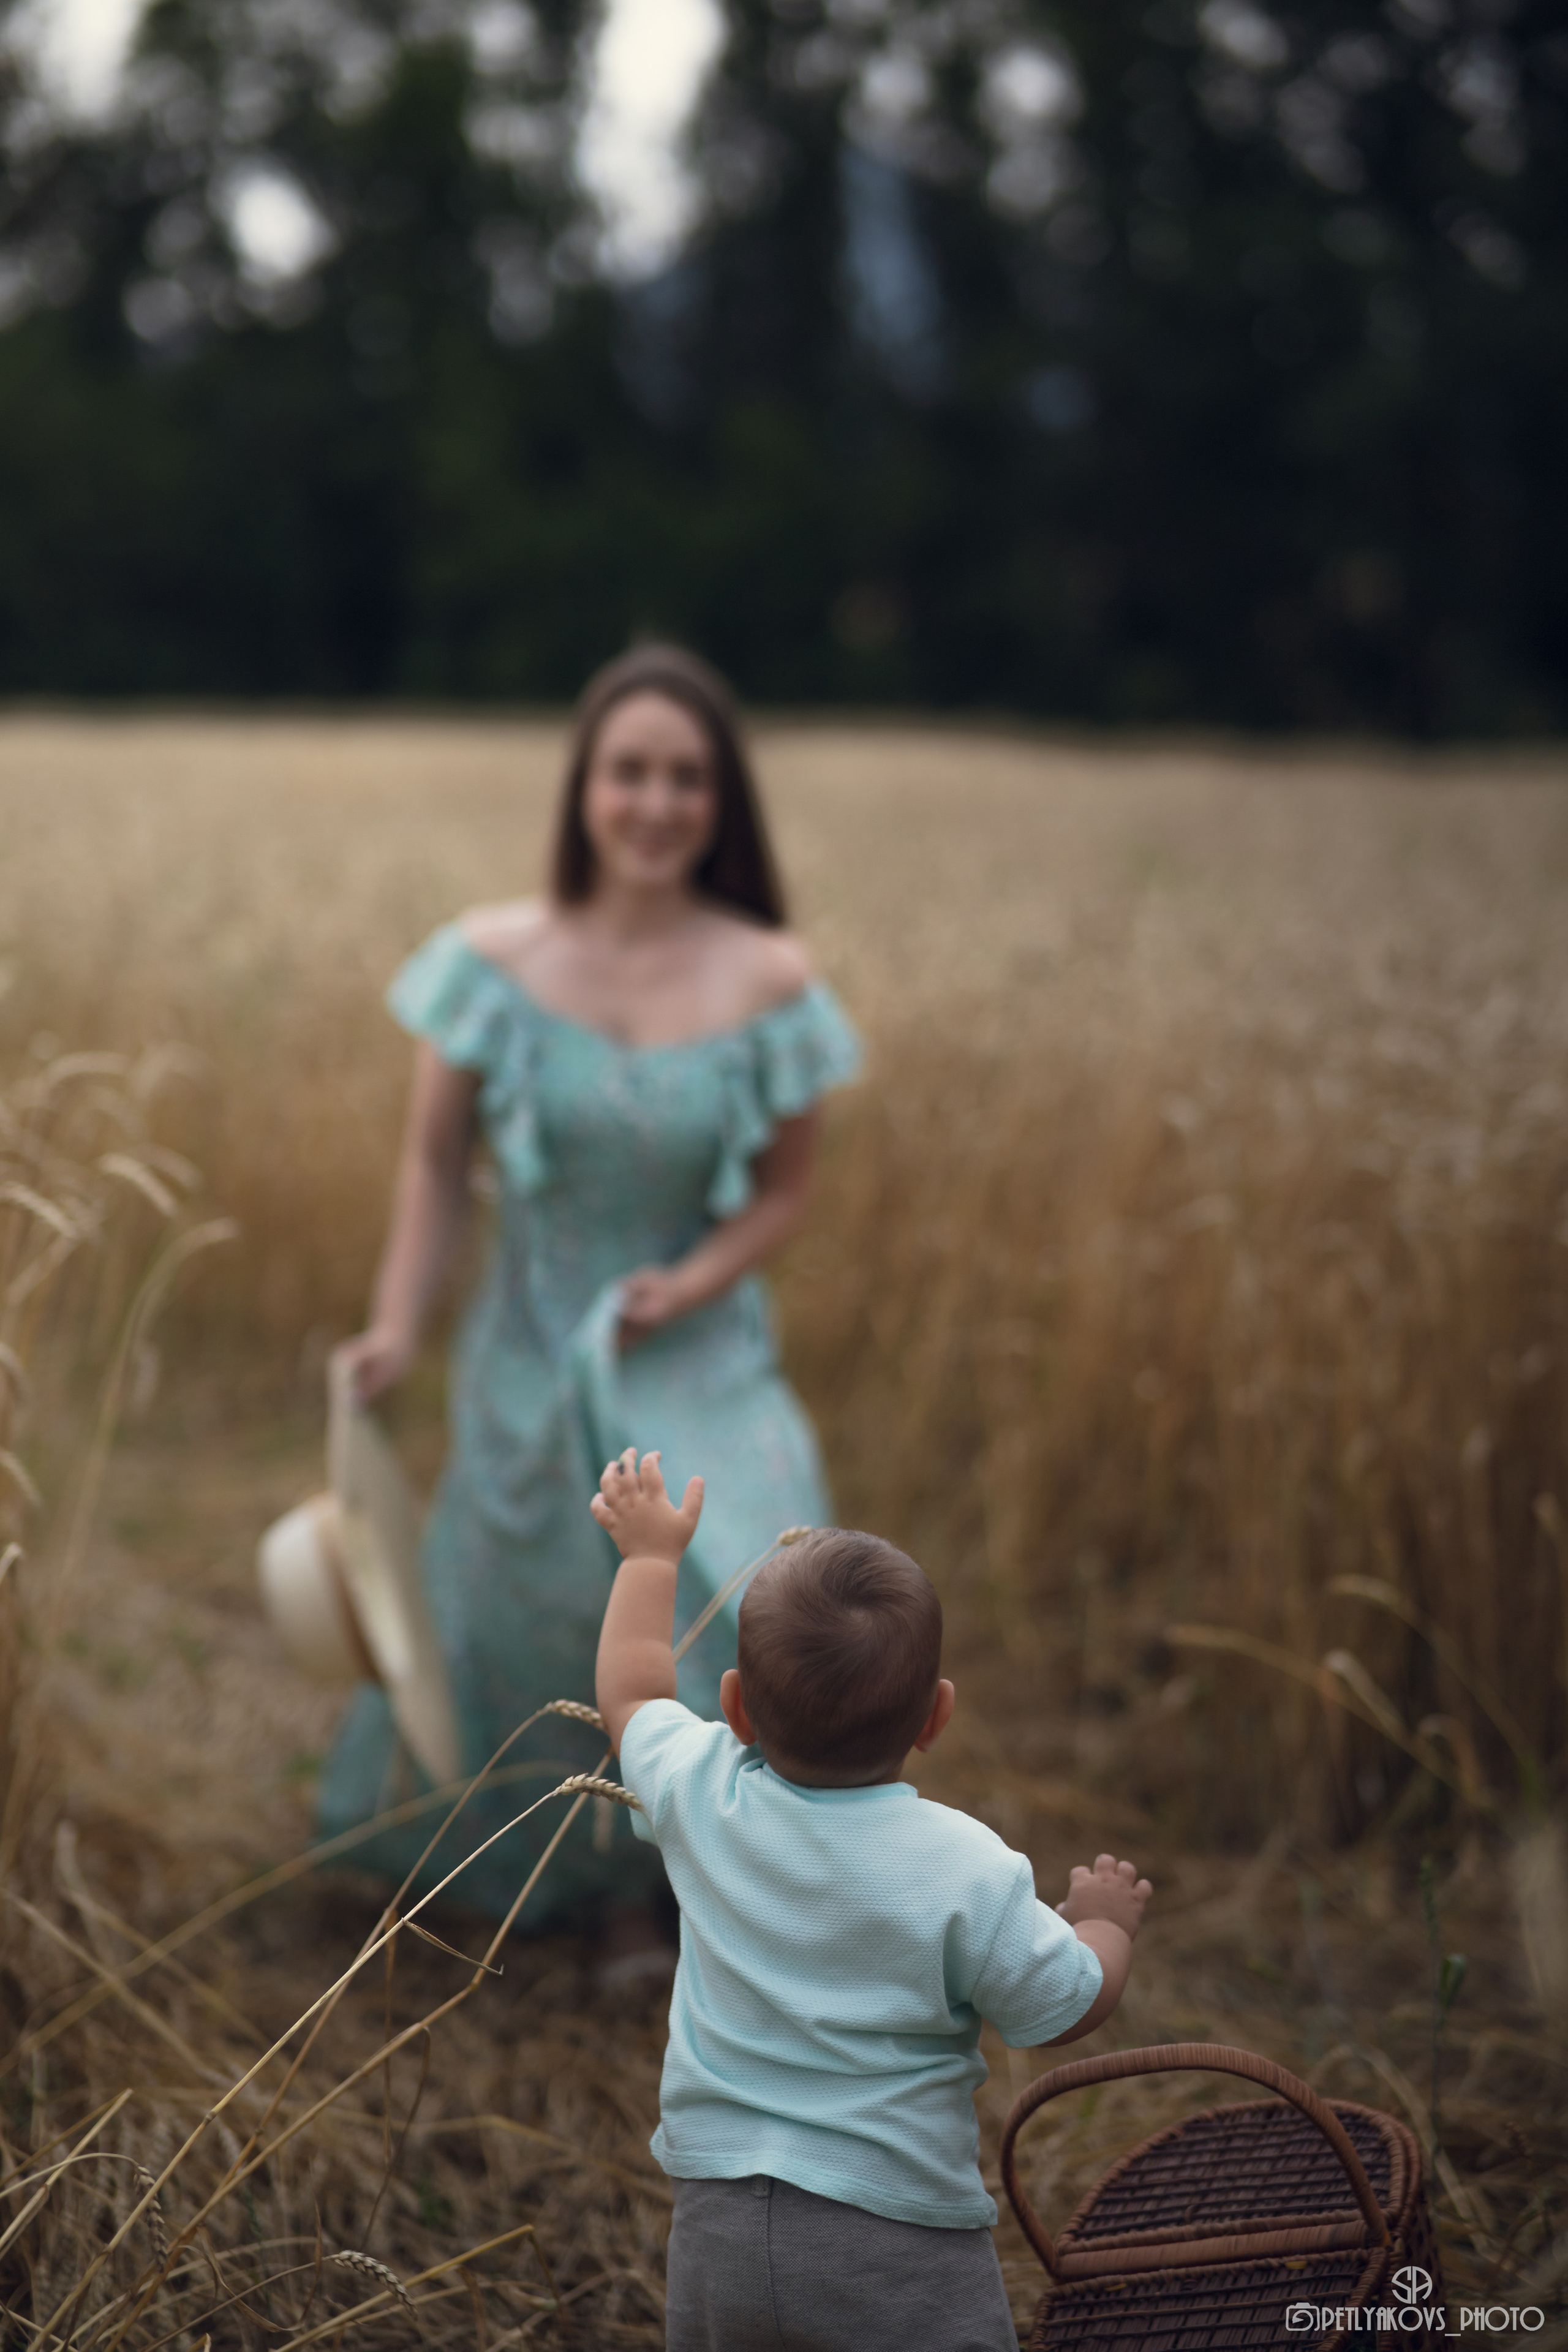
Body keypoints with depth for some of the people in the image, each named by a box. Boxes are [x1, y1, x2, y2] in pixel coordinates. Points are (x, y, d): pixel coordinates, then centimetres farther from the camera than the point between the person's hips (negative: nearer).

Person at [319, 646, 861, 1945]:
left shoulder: (769, 980, -12)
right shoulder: (494, 959, -11)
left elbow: (785, 1187, -2)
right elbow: (437, 1163, -3)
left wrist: (694, 1281, -18)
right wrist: (397, 1326, -9)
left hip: (699, 1361, -1)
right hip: (534, 1357, 1)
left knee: (750, 1608, -16)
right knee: (529, 1630, 16)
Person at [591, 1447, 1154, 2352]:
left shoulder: (702, 1798, -5)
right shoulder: (967, 1870, -16)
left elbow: (632, 1692, 17)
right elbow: (1071, 2006, -3)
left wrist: (650, 1556, 32)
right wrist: (1107, 1918, 18)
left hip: (717, 2217, 4)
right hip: (898, 2243, -4)